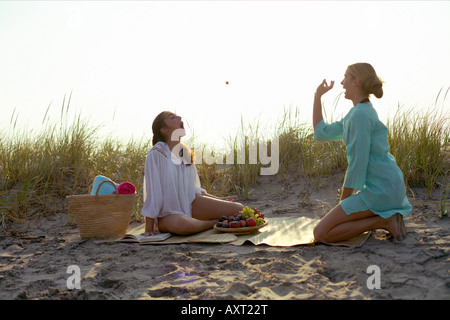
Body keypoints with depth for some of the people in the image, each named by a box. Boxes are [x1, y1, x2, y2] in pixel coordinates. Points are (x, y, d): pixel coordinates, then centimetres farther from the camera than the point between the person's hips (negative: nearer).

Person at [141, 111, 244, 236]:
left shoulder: (187, 152, 7)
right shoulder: (156, 153, -15)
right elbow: (152, 192, -16)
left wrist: (218, 199, 12)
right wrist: (149, 229, -17)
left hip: (191, 205, 5)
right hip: (168, 215, -5)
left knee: (238, 209, -11)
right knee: (182, 225, -41)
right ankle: (215, 223, -12)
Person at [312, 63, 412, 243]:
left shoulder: (361, 115, -17)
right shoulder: (358, 113, 14)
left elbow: (358, 164, -18)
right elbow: (322, 133, 19)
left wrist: (342, 201, -8)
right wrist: (318, 96, 17)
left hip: (380, 191, -10)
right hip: (387, 186, 10)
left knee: (321, 233, -11)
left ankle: (383, 221, -9)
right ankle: (388, 217, 10)